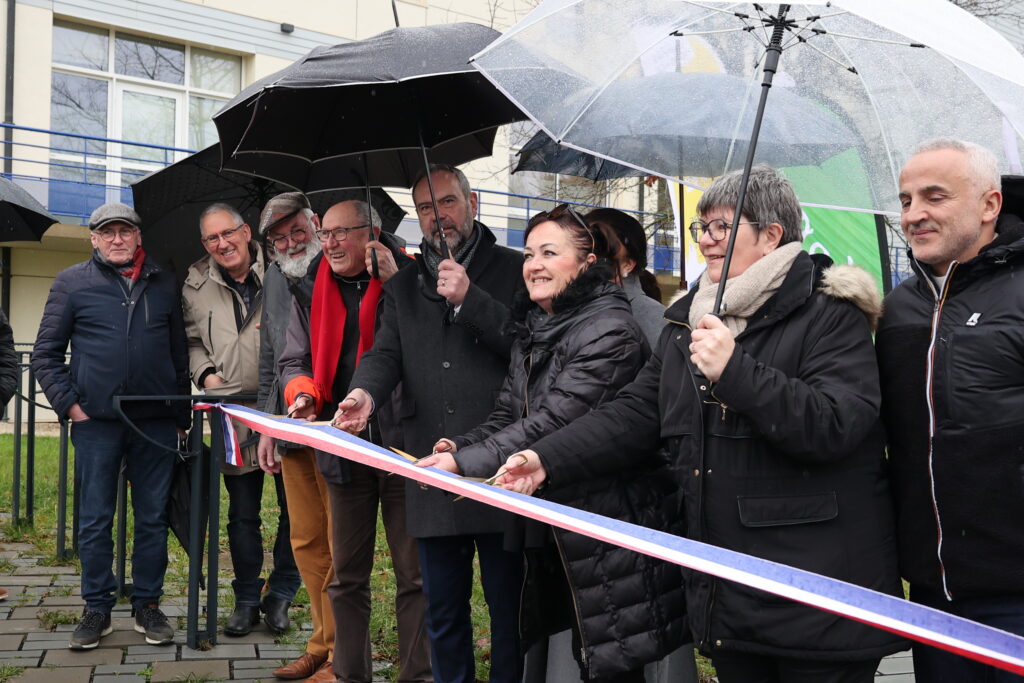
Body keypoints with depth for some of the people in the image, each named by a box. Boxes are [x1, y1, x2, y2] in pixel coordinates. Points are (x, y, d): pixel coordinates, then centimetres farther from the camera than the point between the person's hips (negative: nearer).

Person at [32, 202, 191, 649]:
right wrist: (68, 404, -4)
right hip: (96, 421, -1)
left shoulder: (164, 284, 10)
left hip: (155, 422, 1)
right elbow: (45, 353, 6)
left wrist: (182, 416, 11)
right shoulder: (72, 282, 5)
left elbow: (180, 352, 14)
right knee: (94, 521, 5)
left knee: (153, 519, 7)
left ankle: (148, 605, 18)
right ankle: (97, 608, 17)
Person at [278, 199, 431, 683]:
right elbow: (295, 360, 12)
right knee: (347, 575, 13)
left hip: (403, 442, -3)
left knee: (413, 574, 4)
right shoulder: (311, 290, 9)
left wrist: (393, 285, -17)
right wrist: (301, 392, -9)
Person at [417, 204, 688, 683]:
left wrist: (466, 463, -25)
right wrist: (458, 448, -9)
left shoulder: (610, 332, -16)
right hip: (552, 538, 8)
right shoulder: (532, 334, 12)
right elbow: (505, 418, 10)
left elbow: (553, 423, -23)